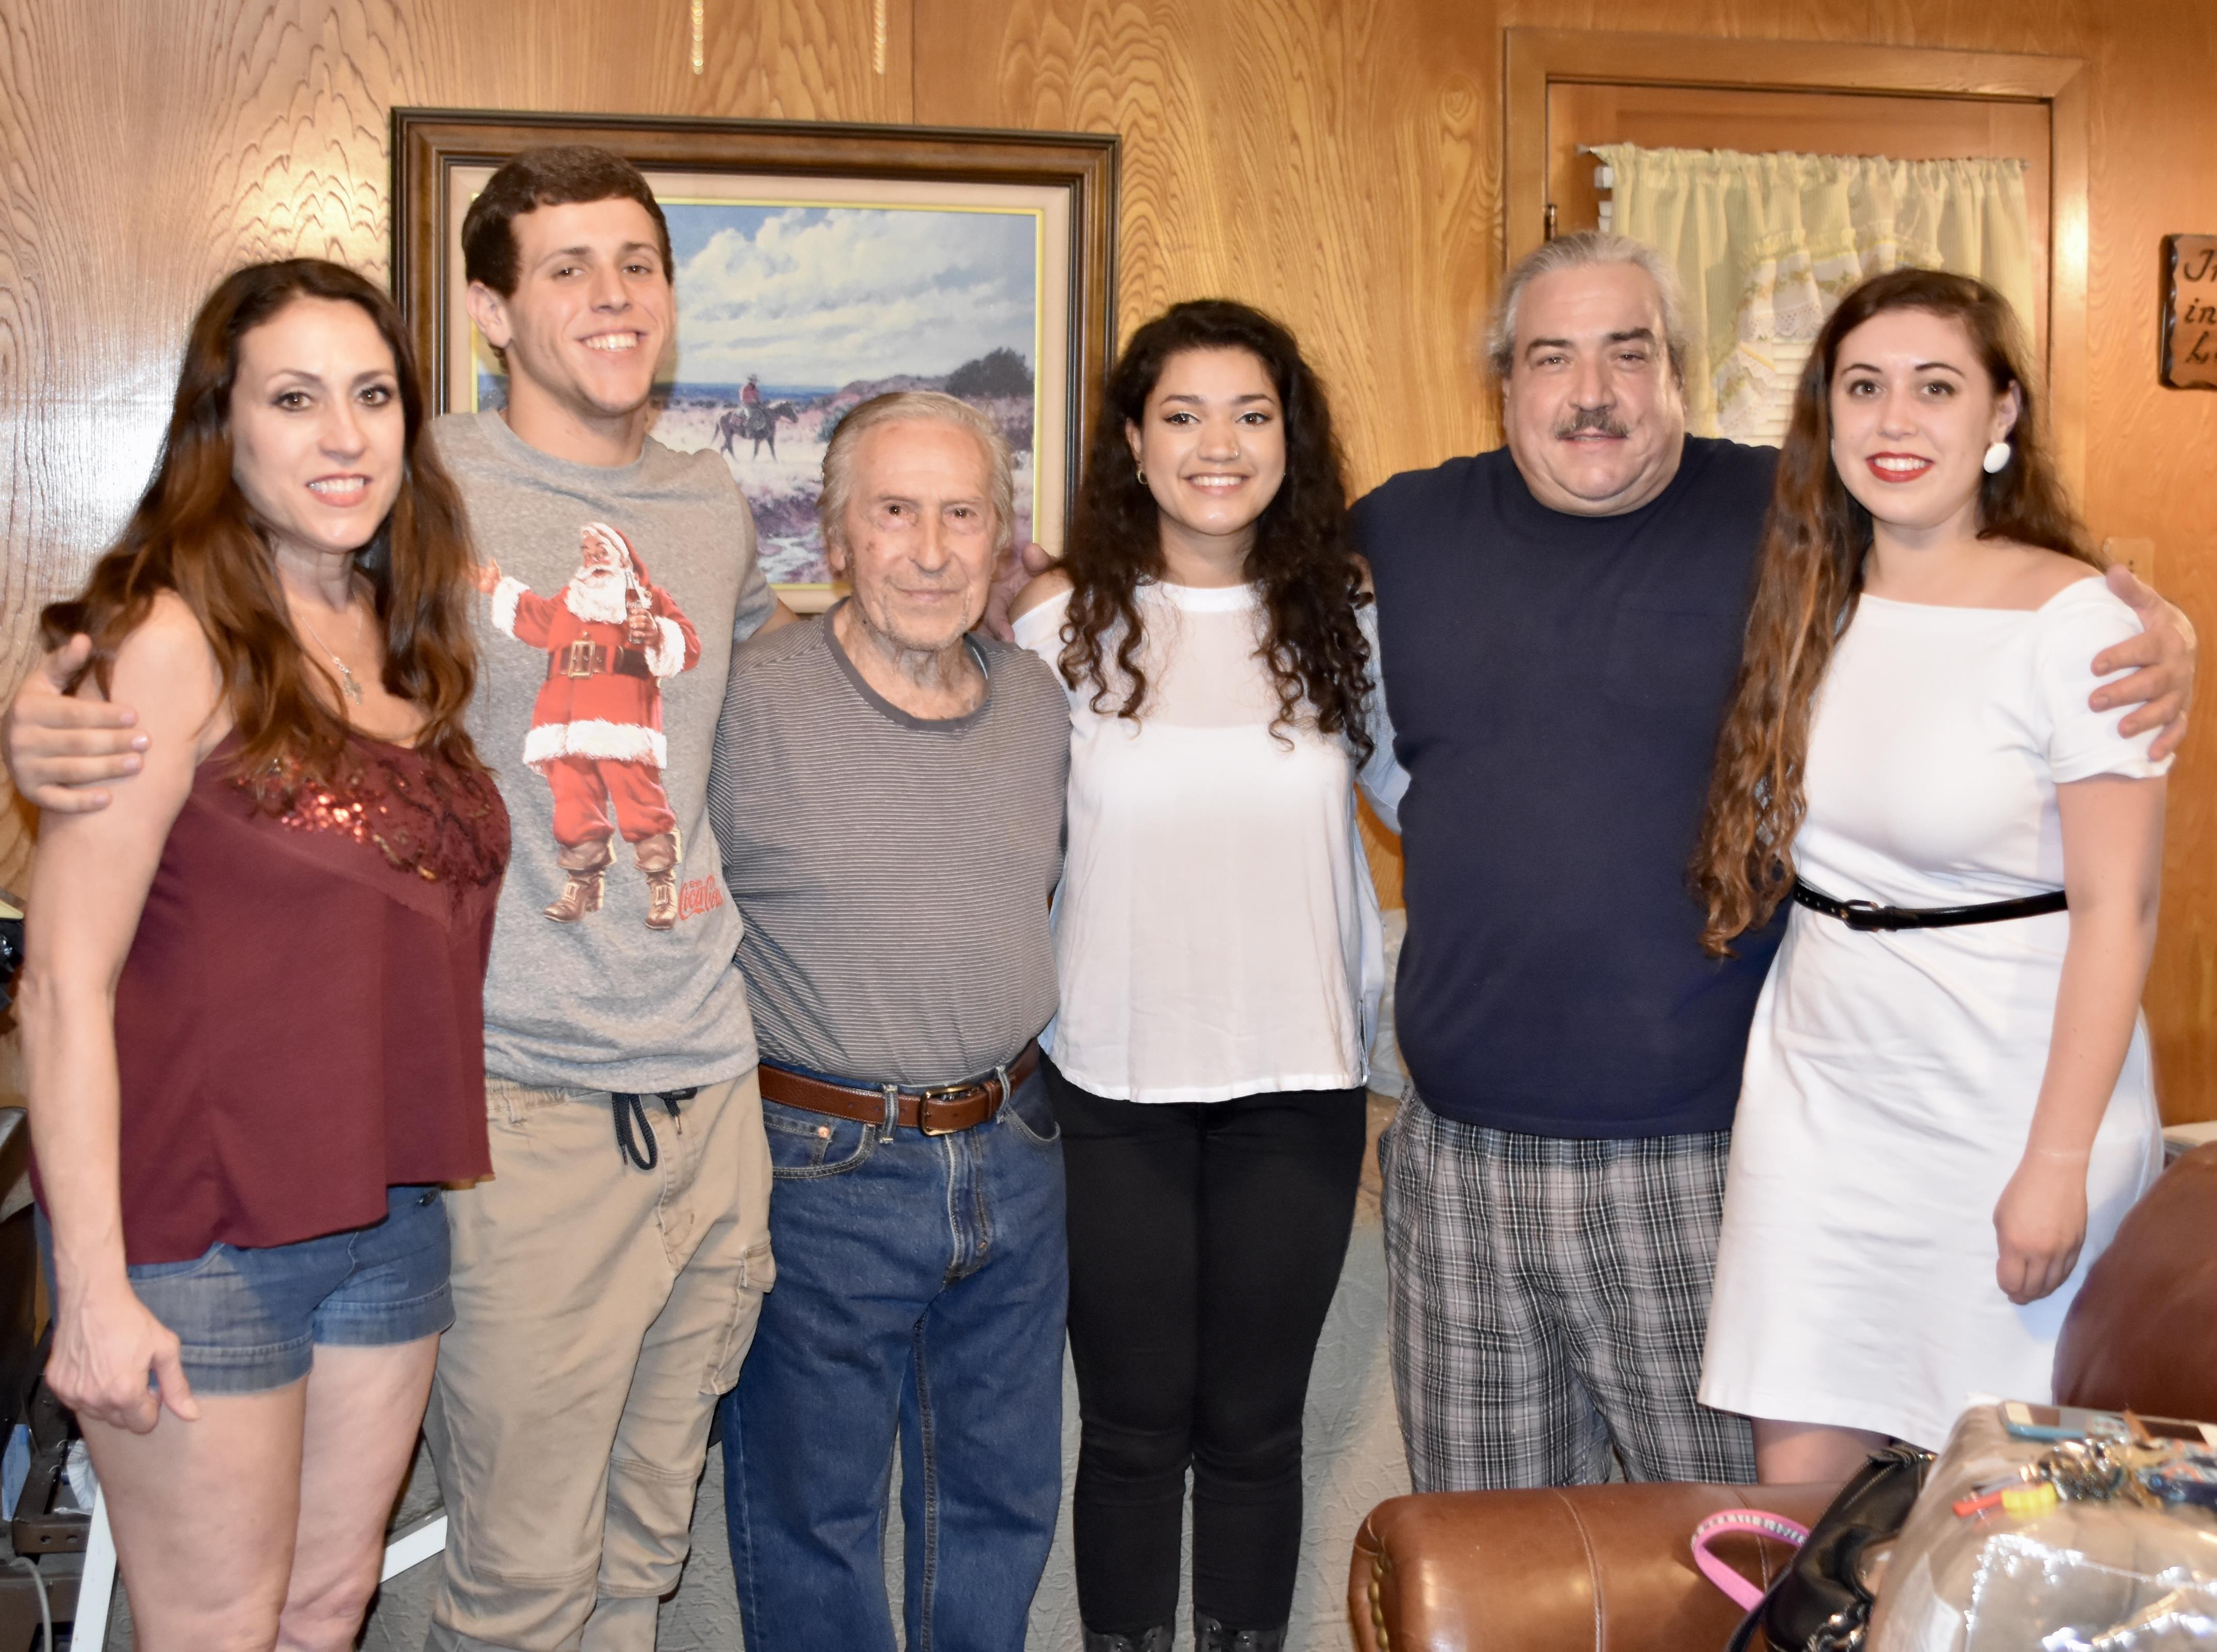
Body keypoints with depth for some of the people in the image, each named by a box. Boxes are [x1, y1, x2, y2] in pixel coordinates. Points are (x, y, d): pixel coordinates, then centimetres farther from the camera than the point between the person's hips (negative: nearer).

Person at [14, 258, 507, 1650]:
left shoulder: (414, 644, 8)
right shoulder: (174, 640, -13)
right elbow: (68, 980, -16)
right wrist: (95, 1285, -17)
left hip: (394, 1213, 6)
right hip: (201, 1233, -6)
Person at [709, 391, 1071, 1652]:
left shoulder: (1040, 700, 4)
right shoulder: (751, 701, -13)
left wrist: (1010, 1087, 13)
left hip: (1011, 1156, 5)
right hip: (821, 1169, -5)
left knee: (1004, 1505, 19)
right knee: (813, 1521, 12)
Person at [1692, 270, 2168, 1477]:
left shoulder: (2070, 618, -13)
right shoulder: (1809, 608, 5)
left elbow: (2116, 908, -14)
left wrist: (2058, 1162, -15)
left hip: (2012, 1098, -4)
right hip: (1818, 1088, 5)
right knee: (1796, 1477, 6)